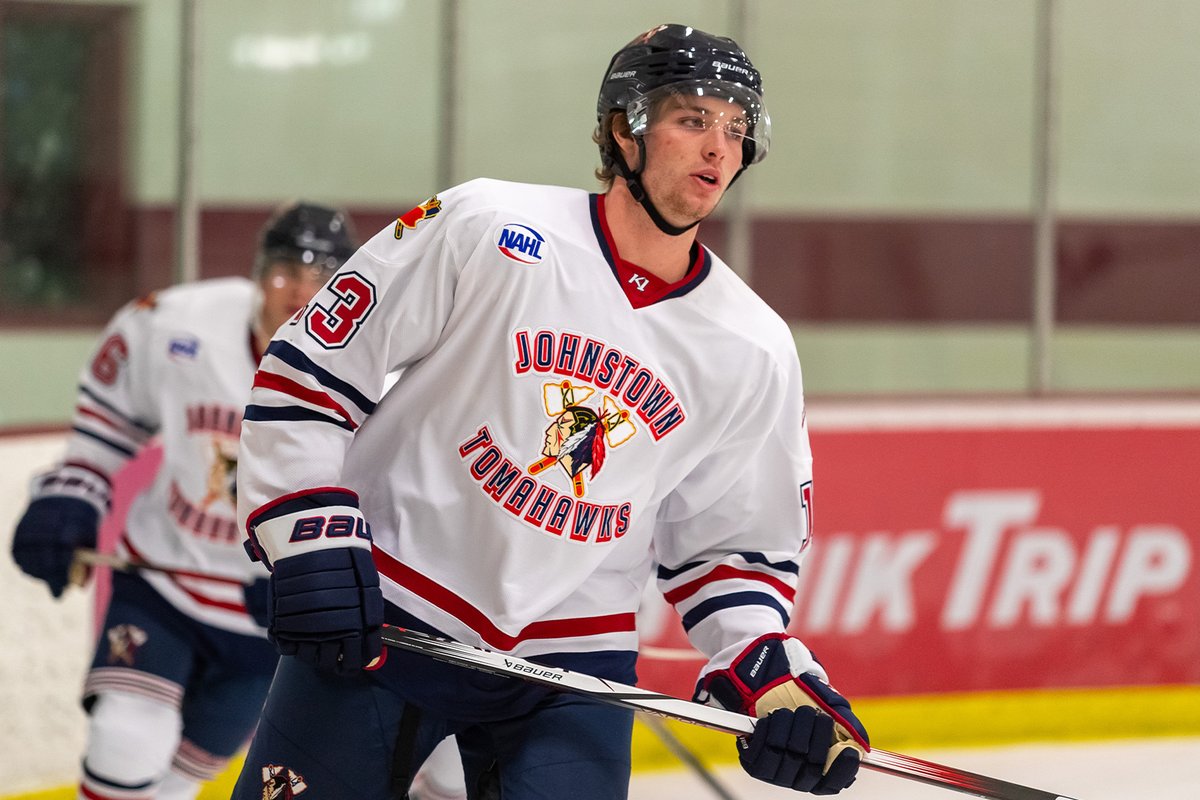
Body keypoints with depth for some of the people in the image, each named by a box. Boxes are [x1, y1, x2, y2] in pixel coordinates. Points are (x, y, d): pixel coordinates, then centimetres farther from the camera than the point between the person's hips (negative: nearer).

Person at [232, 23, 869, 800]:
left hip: (570, 664, 3)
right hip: (378, 617, -2)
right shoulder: (484, 229, -10)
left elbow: (736, 547, 9)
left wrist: (771, 673, -8)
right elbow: (306, 371, -6)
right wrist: (313, 541, -14)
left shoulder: (754, 354, 1)